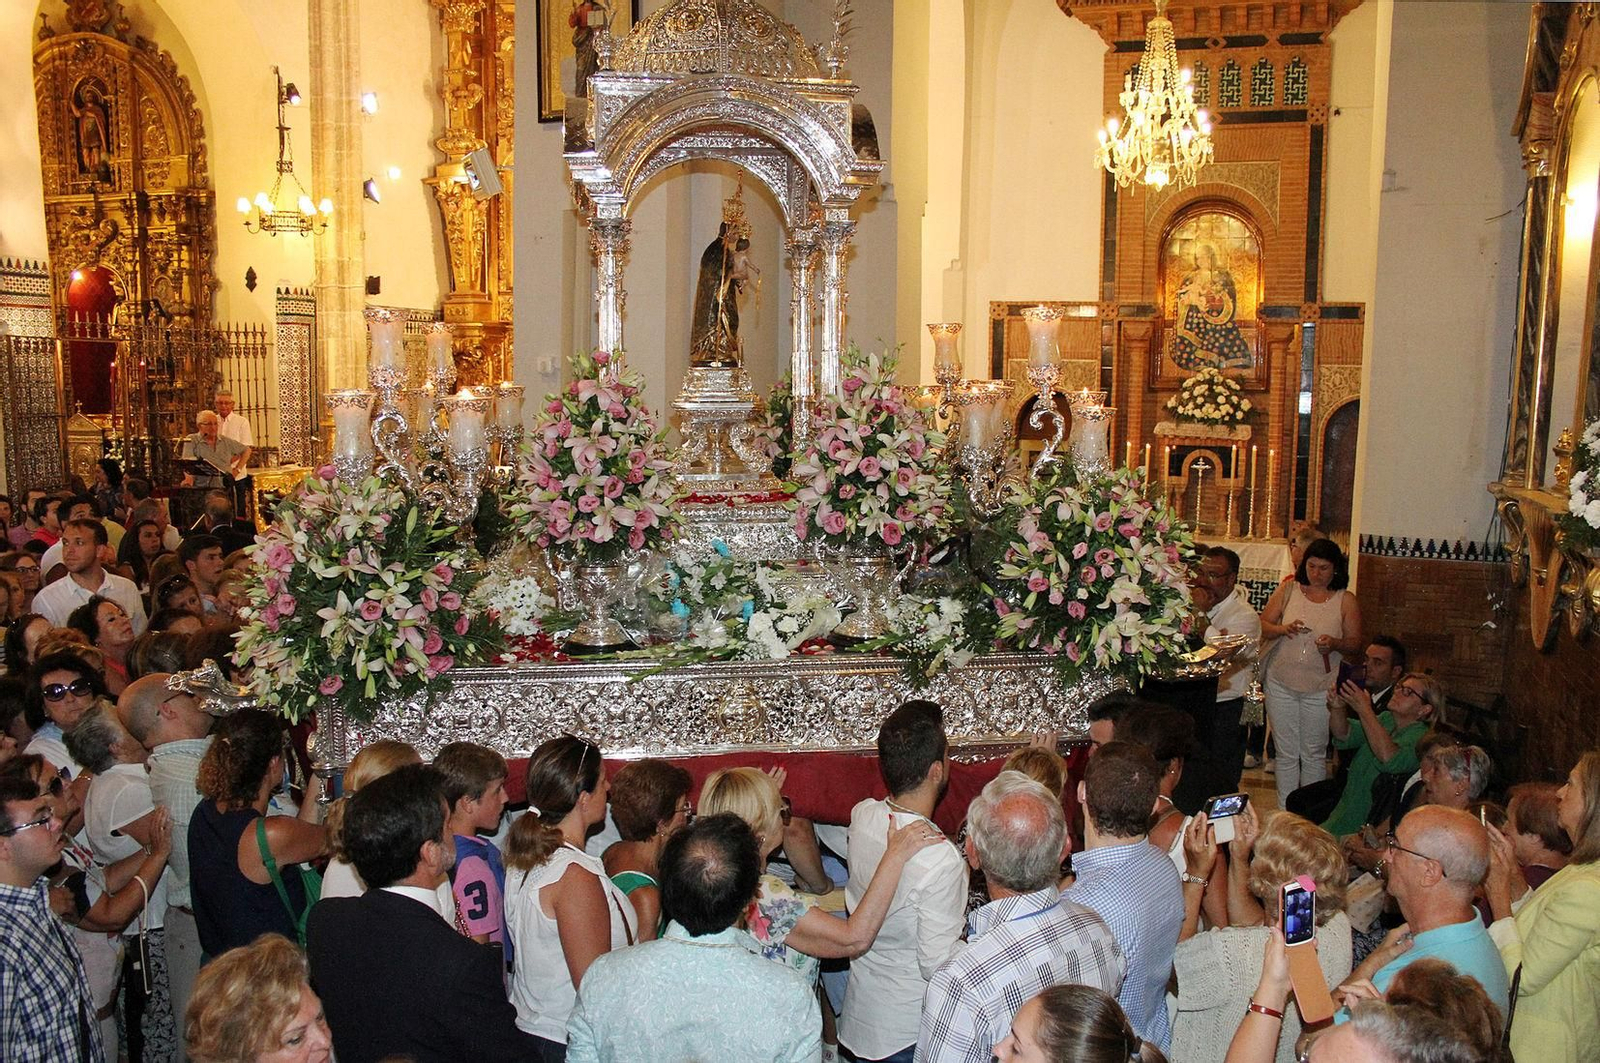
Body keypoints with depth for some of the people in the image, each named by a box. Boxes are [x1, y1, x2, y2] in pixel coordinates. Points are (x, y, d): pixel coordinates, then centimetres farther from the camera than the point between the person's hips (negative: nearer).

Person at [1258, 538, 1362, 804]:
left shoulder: (1346, 601, 0)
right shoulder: (1288, 590, 2)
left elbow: (1355, 643, 1)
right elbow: (1262, 627, 3)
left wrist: (1334, 643, -19)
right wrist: (1283, 629, -18)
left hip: (1321, 688, -1)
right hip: (1281, 683, 1)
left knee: (1314, 755, 7)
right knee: (1286, 754, 8)